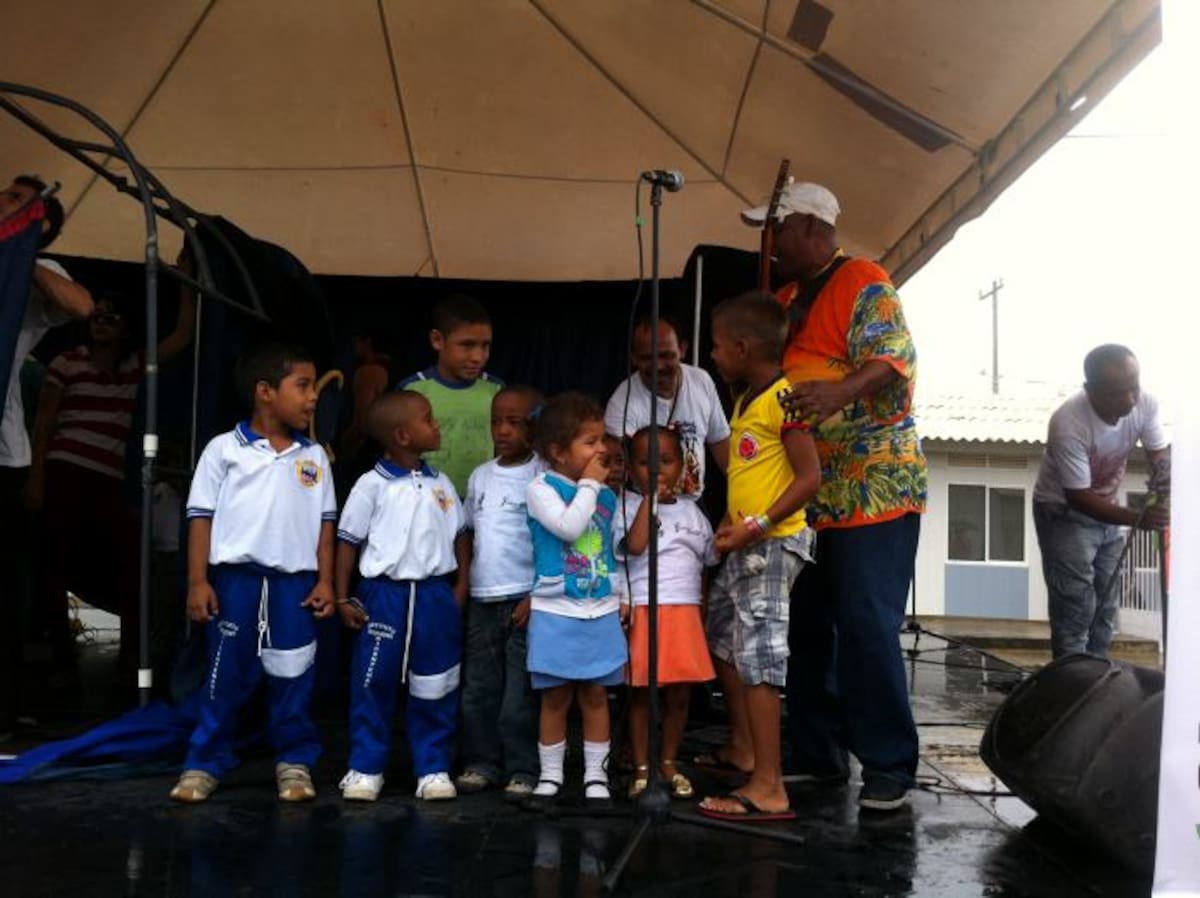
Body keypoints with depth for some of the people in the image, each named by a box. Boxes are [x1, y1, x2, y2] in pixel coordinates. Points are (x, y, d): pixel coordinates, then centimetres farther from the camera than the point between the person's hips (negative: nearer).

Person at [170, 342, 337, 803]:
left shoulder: (314, 457, 7)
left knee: (293, 677, 8)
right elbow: (201, 517, -1)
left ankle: (295, 761, 20)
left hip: (295, 581, 2)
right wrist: (198, 581, -6)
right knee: (226, 676, 6)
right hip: (236, 578, -2)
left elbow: (325, 523, 9)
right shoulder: (224, 450, -2)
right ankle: (205, 762, 18)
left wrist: (325, 581, 3)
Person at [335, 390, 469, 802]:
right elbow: (349, 542, -1)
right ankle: (366, 768, 17)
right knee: (373, 683, 4)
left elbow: (459, 537, 13)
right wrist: (343, 598, -3)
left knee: (435, 685, 8)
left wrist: (460, 586, 5)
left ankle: (433, 768, 19)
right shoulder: (372, 485, -5)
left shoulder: (440, 484, 8)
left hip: (435, 593, 4)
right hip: (385, 593, -3)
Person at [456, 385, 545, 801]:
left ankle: (523, 770, 11)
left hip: (526, 599, -5)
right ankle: (482, 762, 23)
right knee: (478, 688, 11)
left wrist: (536, 597, -14)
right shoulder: (480, 476, 10)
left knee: (521, 693, 0)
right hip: (483, 599, 6)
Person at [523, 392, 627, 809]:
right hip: (556, 613, -4)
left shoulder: (606, 493, 7)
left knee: (595, 695, 9)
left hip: (602, 611, 4)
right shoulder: (541, 489, -8)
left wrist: (621, 597, 11)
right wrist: (588, 484, -15)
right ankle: (550, 776, 18)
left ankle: (595, 775, 19)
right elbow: (569, 526, -25)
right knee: (556, 697, 5)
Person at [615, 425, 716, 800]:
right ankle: (641, 768, 14)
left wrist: (704, 614, 12)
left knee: (679, 693, 7)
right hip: (643, 611, -4)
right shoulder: (629, 506, -2)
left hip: (685, 612, 4)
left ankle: (669, 763, 23)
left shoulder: (692, 511, 12)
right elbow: (634, 545, -20)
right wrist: (650, 499, -16)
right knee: (640, 694, 3)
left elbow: (709, 563, 17)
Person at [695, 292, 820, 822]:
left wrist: (756, 526, -23)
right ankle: (742, 748, 38)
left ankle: (768, 789, -8)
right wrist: (732, 521, 5)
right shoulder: (744, 401, 15)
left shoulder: (783, 398, -15)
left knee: (759, 655, -11)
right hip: (743, 545, 11)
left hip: (772, 544, -11)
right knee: (721, 640, 21)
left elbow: (809, 478, -19)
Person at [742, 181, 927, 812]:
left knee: (867, 628, -8)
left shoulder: (864, 284, -8)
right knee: (807, 628, 11)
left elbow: (896, 357, -21)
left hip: (874, 487, -9)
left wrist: (841, 391, -40)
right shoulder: (787, 298, 18)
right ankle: (817, 755, 23)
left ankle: (888, 766, 3)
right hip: (807, 492, 9)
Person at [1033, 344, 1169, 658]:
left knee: (1105, 607, 12)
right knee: (1074, 608, -12)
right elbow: (1078, 498, -29)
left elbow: (1159, 454, -9)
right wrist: (1138, 518, -38)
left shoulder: (1146, 404, -20)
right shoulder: (1069, 424, -35)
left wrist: (1165, 476, -34)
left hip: (1106, 509, 6)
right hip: (1064, 512, -6)